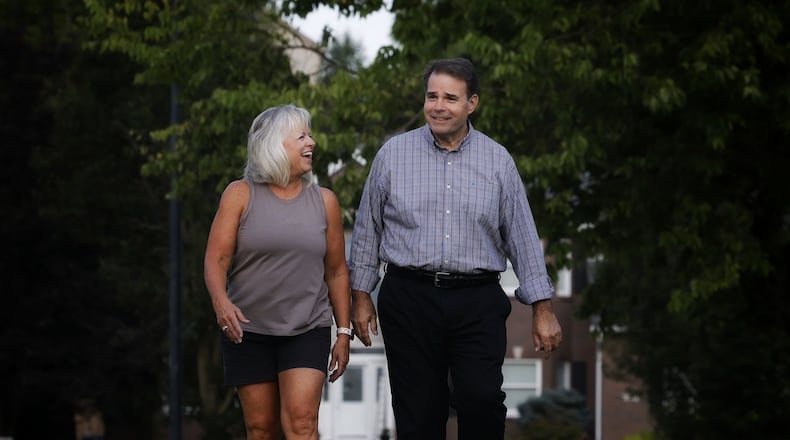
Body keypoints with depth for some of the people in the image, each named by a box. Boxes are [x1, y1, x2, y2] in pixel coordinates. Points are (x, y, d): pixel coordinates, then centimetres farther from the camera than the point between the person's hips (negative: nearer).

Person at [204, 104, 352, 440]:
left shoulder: (324, 201, 6)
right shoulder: (240, 195, -1)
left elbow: (336, 271, 11)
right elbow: (216, 260, -7)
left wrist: (344, 332, 8)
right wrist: (221, 301, -26)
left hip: (307, 331, 0)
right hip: (249, 331, 0)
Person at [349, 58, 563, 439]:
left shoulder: (497, 160, 6)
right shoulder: (393, 154, 5)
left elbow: (522, 236, 8)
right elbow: (367, 229, 11)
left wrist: (542, 308, 4)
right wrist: (361, 297, 9)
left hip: (478, 303, 0)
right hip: (409, 298, 0)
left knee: (482, 400, -16)